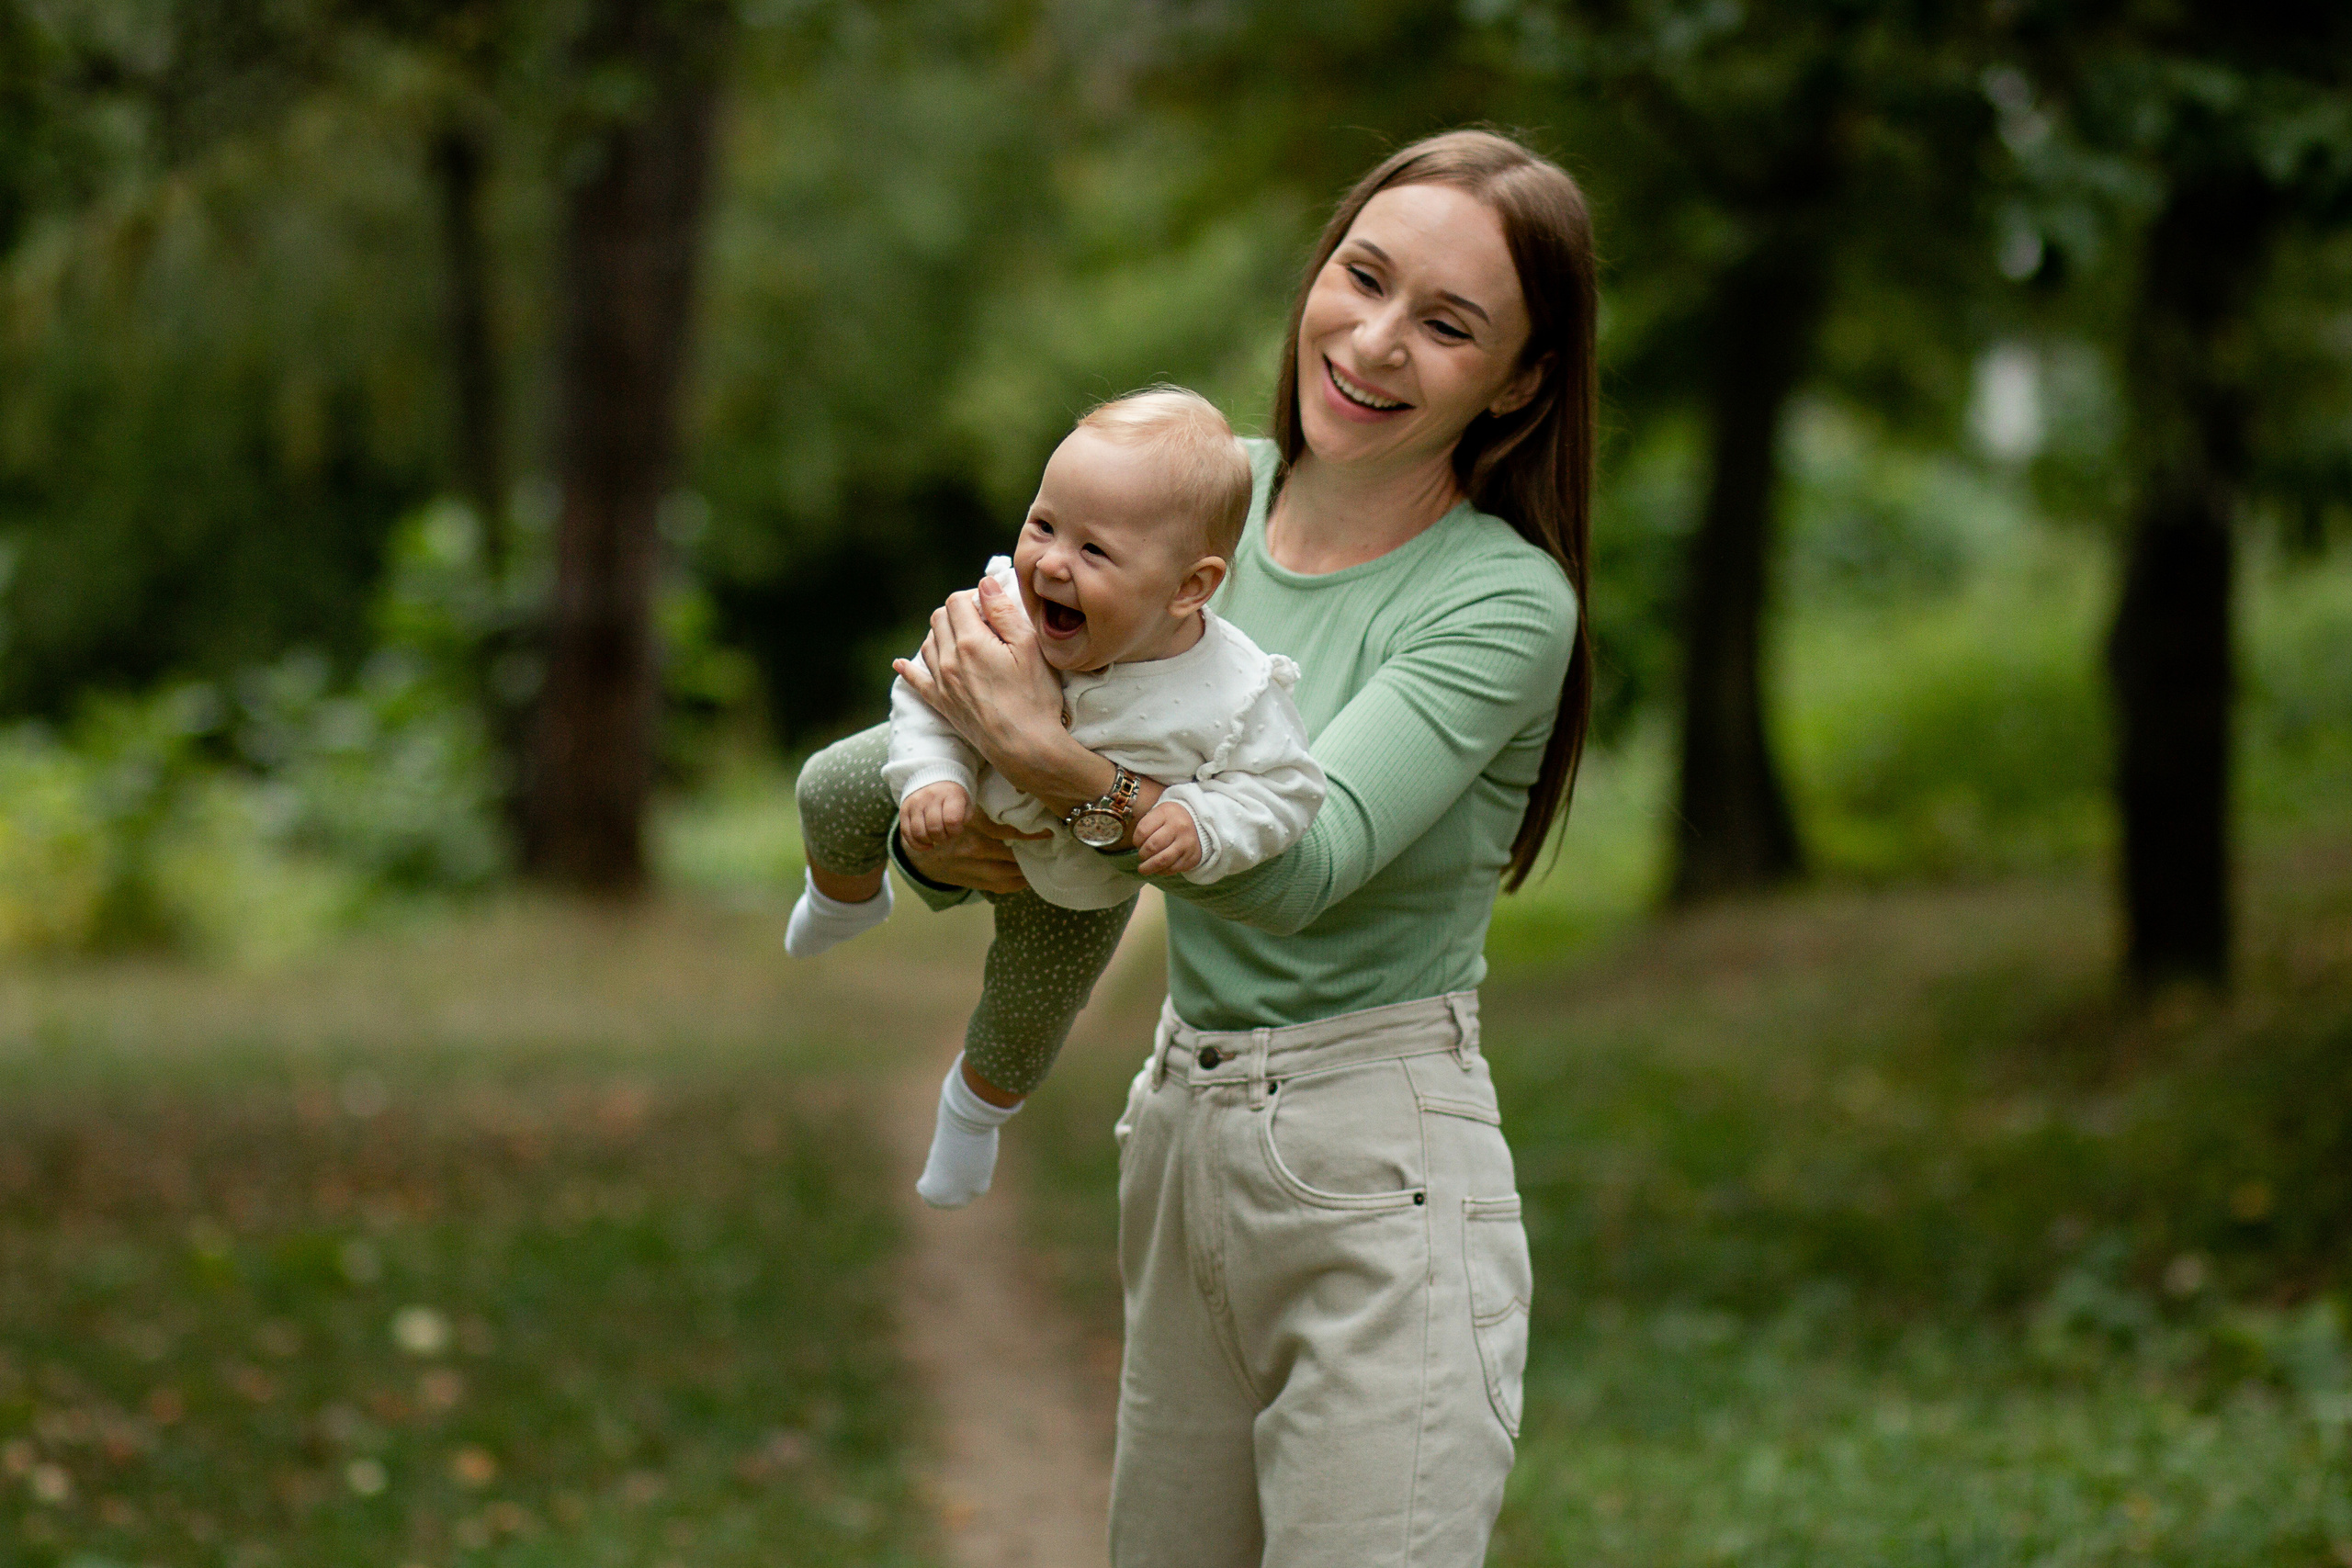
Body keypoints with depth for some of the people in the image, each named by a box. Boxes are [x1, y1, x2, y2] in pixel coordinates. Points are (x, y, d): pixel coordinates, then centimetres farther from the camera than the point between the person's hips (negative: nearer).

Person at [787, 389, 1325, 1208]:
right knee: (834, 791, -10)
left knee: (1024, 1028, 16)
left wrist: (1203, 826, -44)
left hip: (1075, 894, -1)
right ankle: (847, 897, 27)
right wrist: (933, 776, -38)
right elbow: (931, 689, -21)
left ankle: (979, 1103, 55)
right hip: (967, 802, 1)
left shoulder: (1234, 696, -42)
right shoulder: (1003, 611, -36)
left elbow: (1283, 786, -27)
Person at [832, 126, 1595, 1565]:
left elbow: (1300, 865, -25)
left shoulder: (1505, 603, -13)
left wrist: (1049, 755, -35)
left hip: (1380, 1173, -6)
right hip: (1182, 1127, 6)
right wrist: (942, 839, -13)